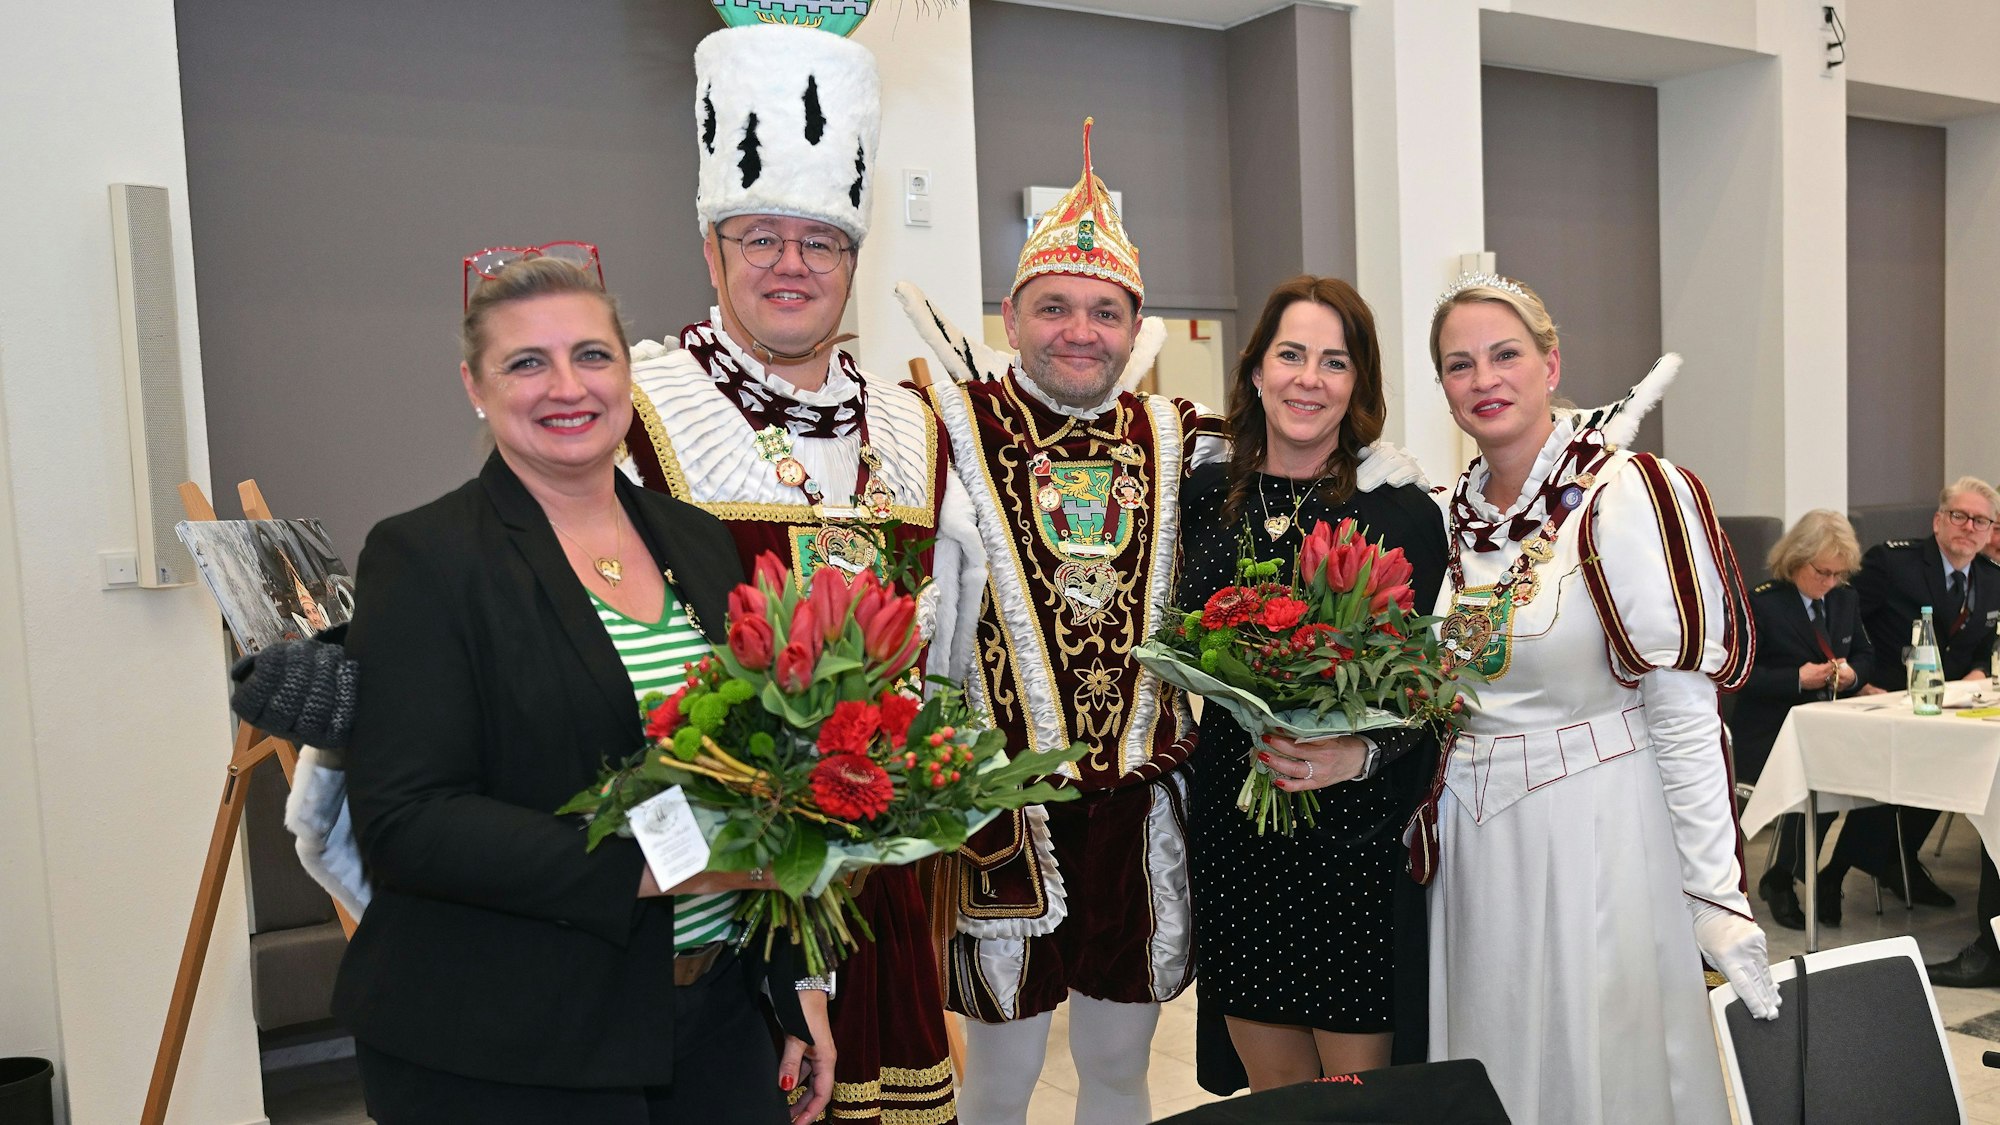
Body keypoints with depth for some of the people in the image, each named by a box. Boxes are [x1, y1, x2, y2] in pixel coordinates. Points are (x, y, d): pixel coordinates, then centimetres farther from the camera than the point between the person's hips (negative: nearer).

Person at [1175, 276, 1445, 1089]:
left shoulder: (1403, 513, -7)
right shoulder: (1206, 496, 4)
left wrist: (1359, 755, -25)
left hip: (1357, 835, -3)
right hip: (1233, 831, 4)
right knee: (1272, 1090, 17)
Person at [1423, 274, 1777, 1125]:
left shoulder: (1626, 495, -11)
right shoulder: (1451, 513, 6)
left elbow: (1684, 710, -14)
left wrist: (1716, 893, -15)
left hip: (1595, 829, -5)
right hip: (1470, 834, 5)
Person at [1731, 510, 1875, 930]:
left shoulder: (1846, 599, 13)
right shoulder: (1762, 603, -8)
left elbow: (1864, 654, 23)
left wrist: (1853, 672, -1)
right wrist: (1797, 679, -19)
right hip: (1770, 735, -6)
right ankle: (1779, 880, -7)